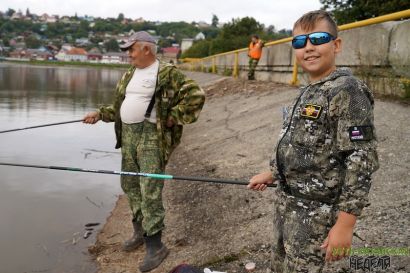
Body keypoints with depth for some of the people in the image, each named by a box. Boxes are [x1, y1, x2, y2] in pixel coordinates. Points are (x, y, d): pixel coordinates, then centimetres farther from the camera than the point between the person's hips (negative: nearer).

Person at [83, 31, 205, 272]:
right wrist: (100, 114, 11)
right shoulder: (130, 74, 16)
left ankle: (155, 245, -2)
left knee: (150, 190, -11)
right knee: (130, 184, 15)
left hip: (151, 136, -8)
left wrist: (172, 118, -14)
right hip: (128, 135, 9)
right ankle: (140, 231, 32)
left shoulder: (168, 73, -9)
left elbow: (196, 96, -14)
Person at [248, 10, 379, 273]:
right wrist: (271, 173, 26)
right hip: (286, 201, 9)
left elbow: (362, 161, -22)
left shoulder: (347, 91, -18)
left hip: (315, 211, -8)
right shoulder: (308, 92, 9)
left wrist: (345, 224, -23)